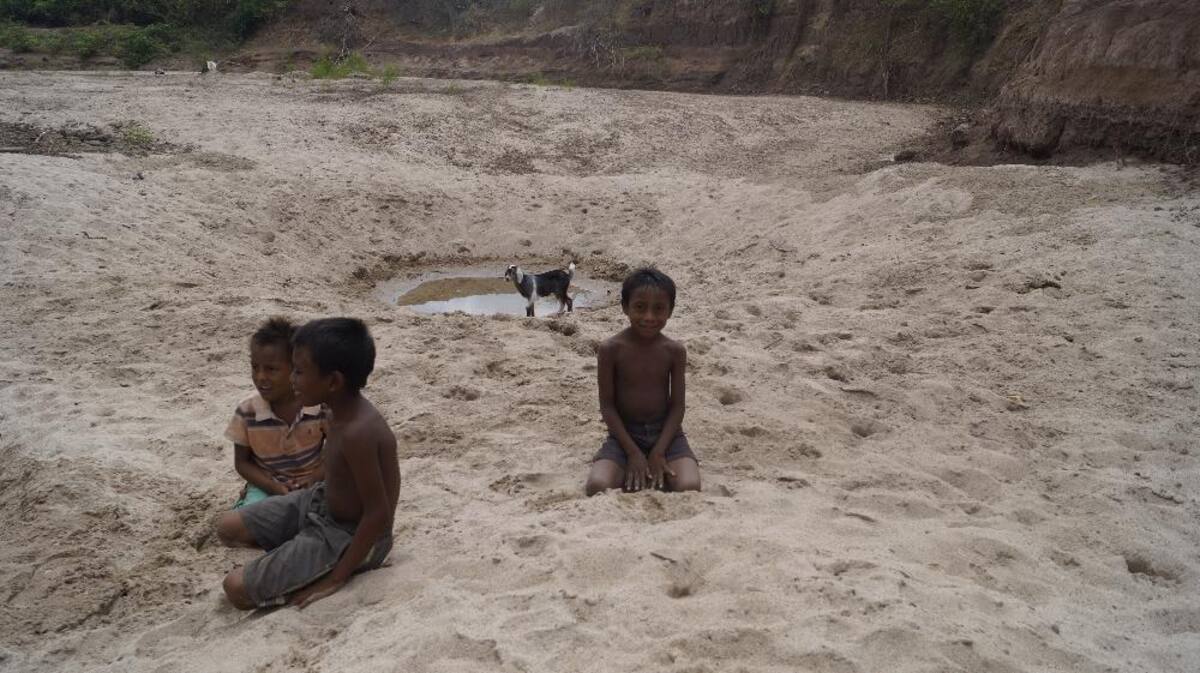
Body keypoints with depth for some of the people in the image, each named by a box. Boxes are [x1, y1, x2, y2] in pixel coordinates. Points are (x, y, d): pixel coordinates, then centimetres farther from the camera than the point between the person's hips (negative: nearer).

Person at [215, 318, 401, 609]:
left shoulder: (357, 432, -34)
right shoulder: (344, 410, -6)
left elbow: (378, 513, -30)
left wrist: (337, 578, -23)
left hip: (350, 537, -9)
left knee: (237, 588, -10)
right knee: (228, 527, 11)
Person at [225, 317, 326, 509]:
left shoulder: (321, 404, -17)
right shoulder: (247, 411, -14)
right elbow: (242, 462, -2)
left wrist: (315, 477, -20)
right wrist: (274, 487, -17)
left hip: (311, 485, 0)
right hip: (267, 485, 0)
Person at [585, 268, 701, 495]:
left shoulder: (675, 351, -6)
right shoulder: (611, 349, -11)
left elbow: (677, 405, -2)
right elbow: (607, 404, -7)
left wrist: (658, 452, -12)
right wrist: (633, 453, -12)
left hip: (665, 432, 1)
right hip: (624, 433, -1)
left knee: (689, 487, -25)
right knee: (597, 486, -27)